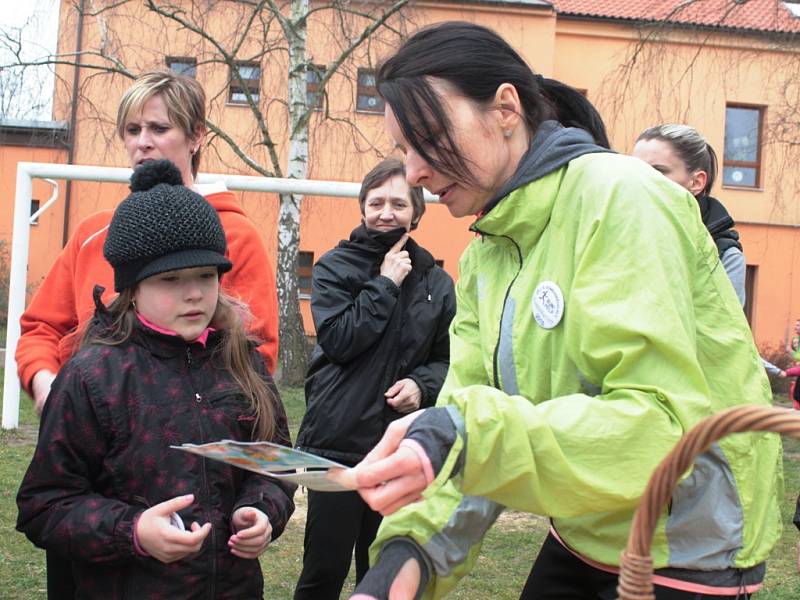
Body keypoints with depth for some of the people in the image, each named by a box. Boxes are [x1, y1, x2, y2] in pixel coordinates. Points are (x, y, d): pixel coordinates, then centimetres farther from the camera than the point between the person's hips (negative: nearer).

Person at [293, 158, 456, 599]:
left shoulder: (436, 282, 7)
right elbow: (338, 340, -14)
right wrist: (386, 284, -12)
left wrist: (422, 384, -8)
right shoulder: (335, 266, -1)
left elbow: (446, 358, 12)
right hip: (338, 444, -3)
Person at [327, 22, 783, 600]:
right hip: (585, 538, 7)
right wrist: (412, 549, -19)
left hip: (686, 552, -6)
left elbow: (662, 425, -28)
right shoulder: (485, 250, 2)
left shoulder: (621, 199, -20)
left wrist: (468, 437, -39)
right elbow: (469, 423, -2)